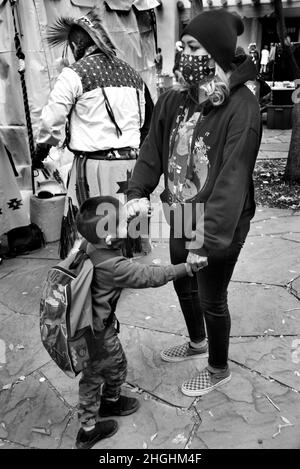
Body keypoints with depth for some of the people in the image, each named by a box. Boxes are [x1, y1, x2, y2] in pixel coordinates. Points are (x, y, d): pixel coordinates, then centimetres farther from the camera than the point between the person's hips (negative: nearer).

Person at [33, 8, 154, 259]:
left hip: (94, 164, -6)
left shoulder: (76, 73, -6)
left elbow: (53, 119, -5)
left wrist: (42, 149, 10)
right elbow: (145, 120, 16)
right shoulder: (131, 73, 13)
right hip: (130, 161, 6)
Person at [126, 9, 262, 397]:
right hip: (181, 219, 7)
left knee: (211, 299, 10)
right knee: (183, 285, 24)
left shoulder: (240, 105, -19)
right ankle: (197, 341, 54)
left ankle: (219, 369, 39)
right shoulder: (173, 102, 2)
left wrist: (208, 238, -29)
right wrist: (137, 192, -12)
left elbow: (233, 177, -25)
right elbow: (152, 149, 4)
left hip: (218, 226, -7)